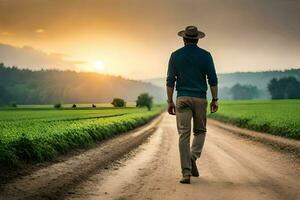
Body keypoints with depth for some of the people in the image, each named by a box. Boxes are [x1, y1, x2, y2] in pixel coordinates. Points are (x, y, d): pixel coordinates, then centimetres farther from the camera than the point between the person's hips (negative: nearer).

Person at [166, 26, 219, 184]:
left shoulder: (175, 55, 5)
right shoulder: (205, 55, 2)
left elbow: (170, 80, 2)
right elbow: (213, 80, -1)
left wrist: (170, 102, 7)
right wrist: (215, 100, 7)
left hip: (182, 98, 0)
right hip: (200, 98, 0)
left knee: (184, 134, 0)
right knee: (200, 131, 17)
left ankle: (186, 172, -5)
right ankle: (193, 156, -8)